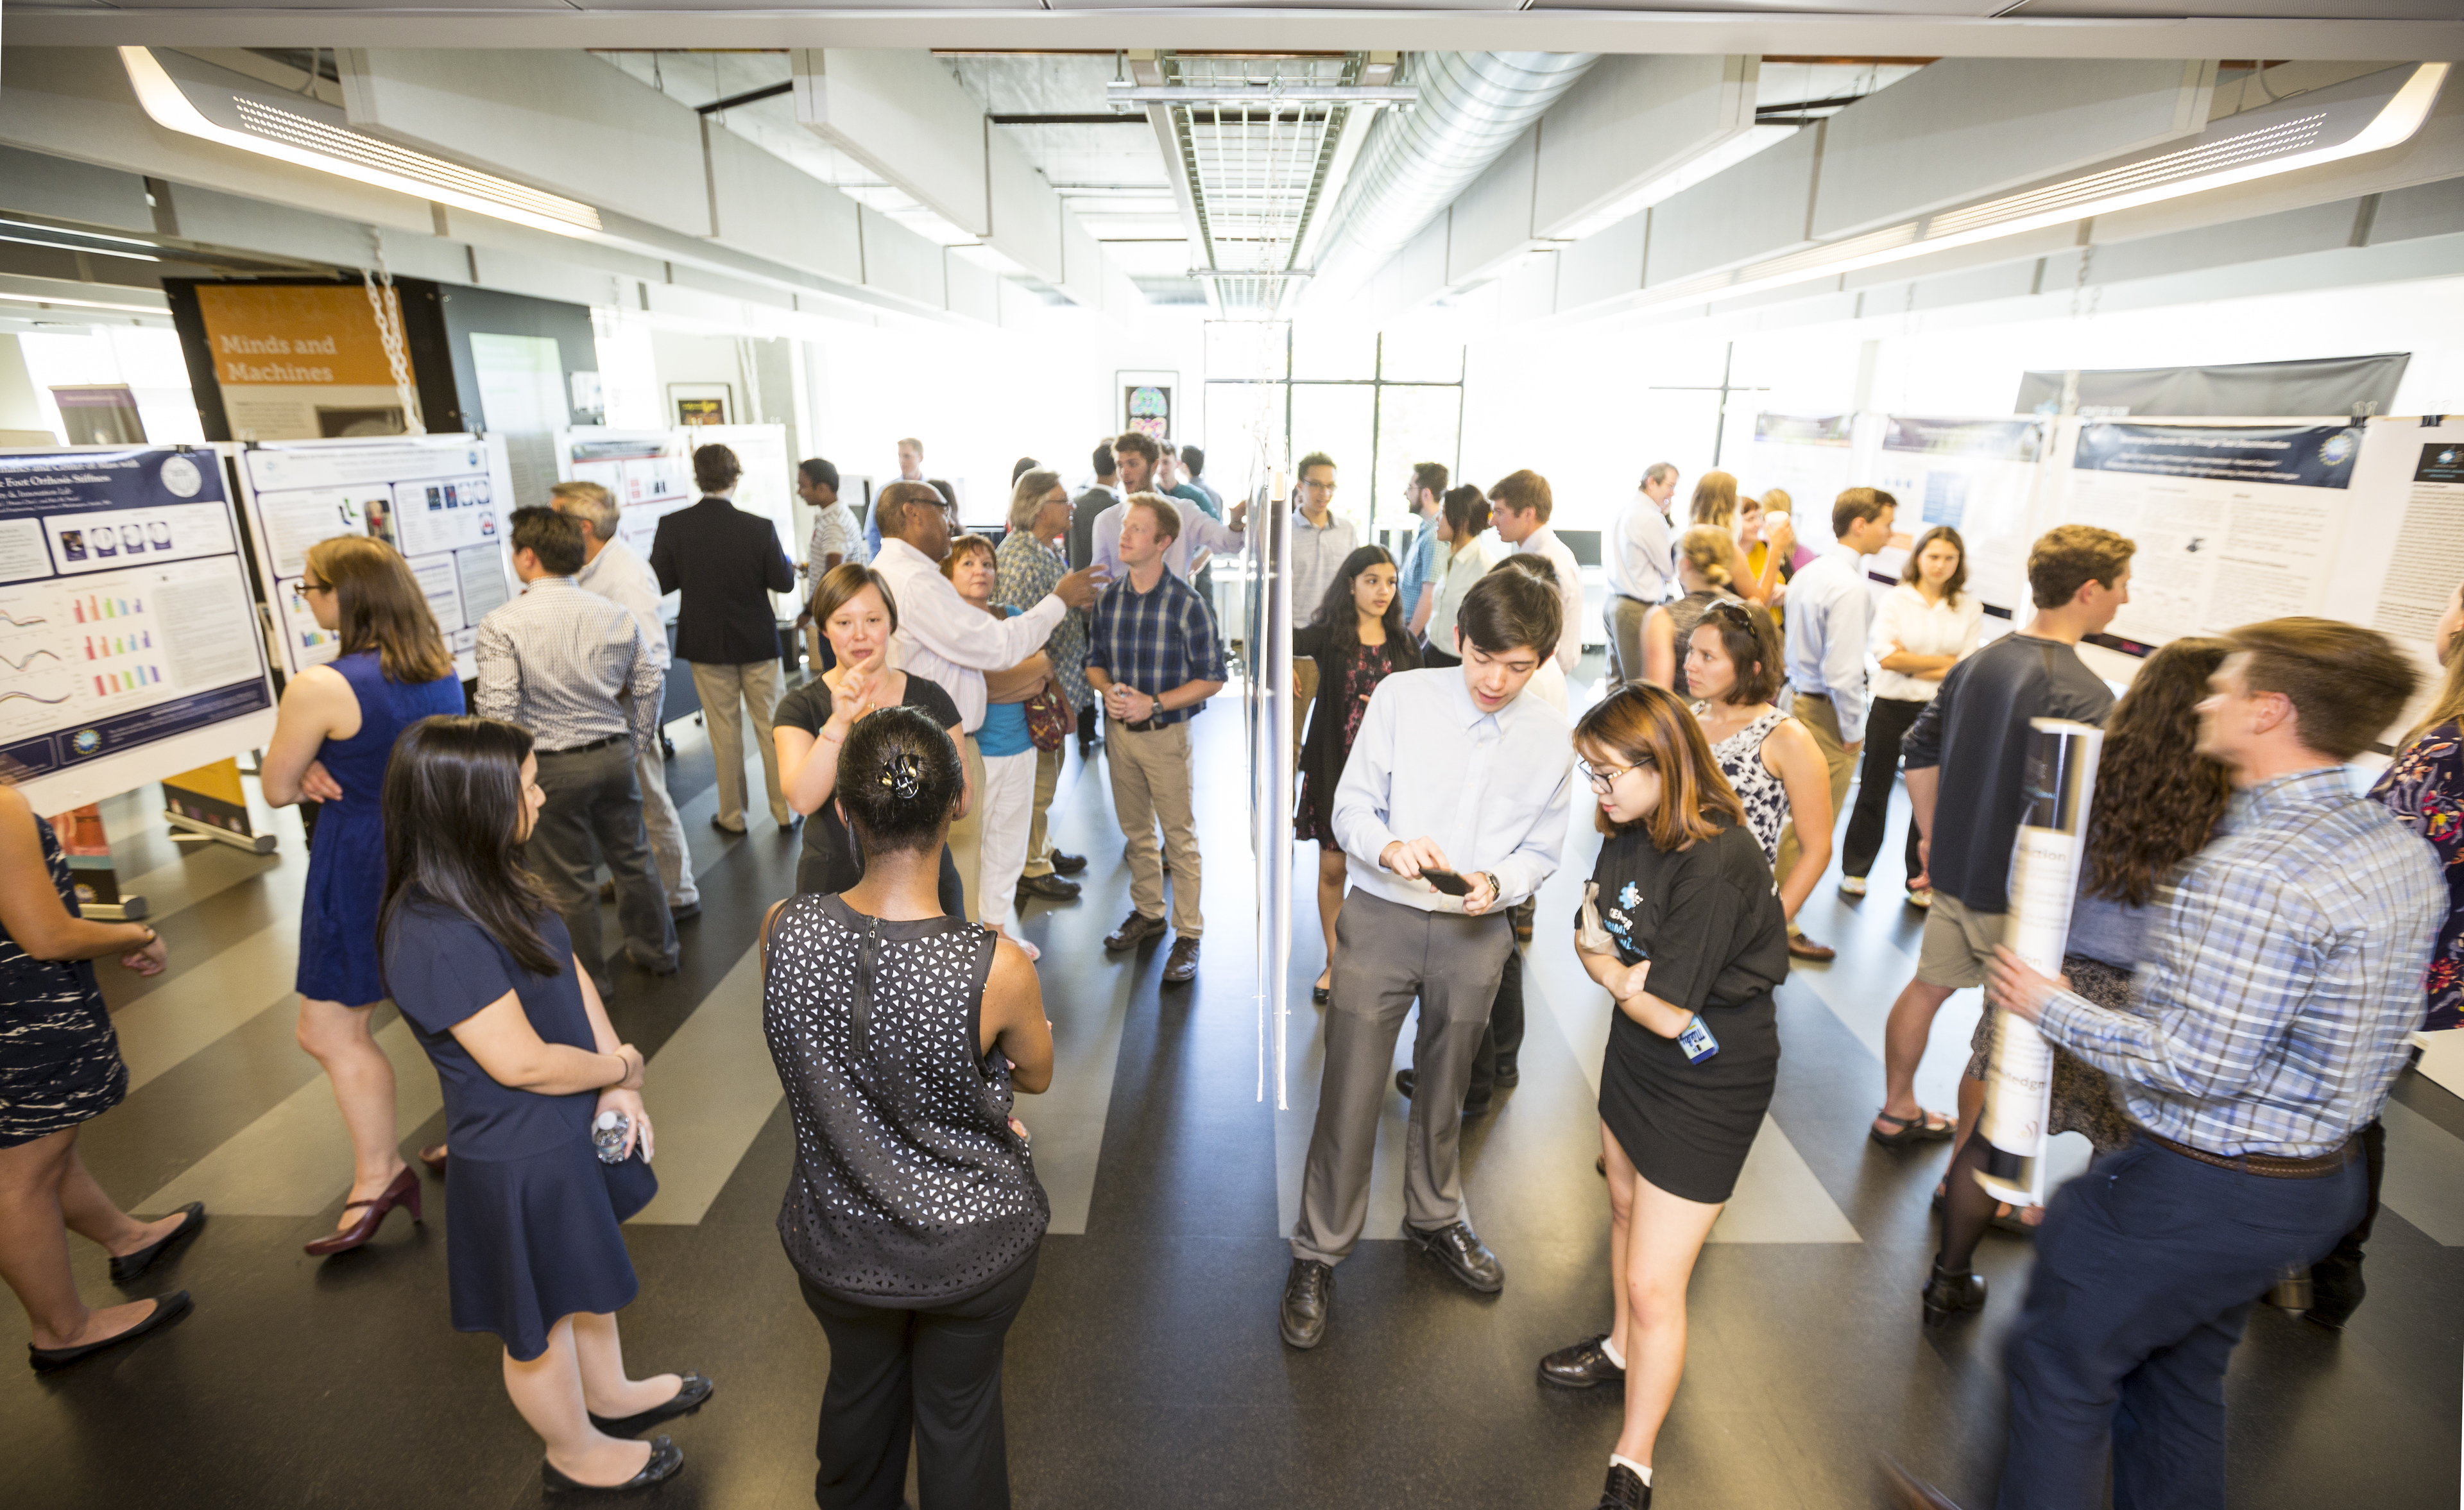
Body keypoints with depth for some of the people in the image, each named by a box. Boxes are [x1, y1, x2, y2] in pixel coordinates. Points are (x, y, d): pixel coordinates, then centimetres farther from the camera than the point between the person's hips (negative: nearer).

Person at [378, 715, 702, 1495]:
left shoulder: (498, 885, -5)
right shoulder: (435, 938, -32)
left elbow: (574, 977, 0)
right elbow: (523, 1062, -28)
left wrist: (617, 1093, -8)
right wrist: (621, 1068, -10)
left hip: (572, 1129, 8)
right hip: (519, 1160, -8)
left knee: (587, 1274, 30)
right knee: (541, 1321, 19)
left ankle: (611, 1394, 55)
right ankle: (577, 1454, 44)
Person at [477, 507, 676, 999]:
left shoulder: (502, 624, -15)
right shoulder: (615, 615, 0)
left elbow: (497, 710, -19)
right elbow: (648, 686, 5)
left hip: (552, 767, -4)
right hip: (615, 754, 5)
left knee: (569, 881, 10)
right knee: (631, 857, 21)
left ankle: (588, 981, 26)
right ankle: (656, 951, 37)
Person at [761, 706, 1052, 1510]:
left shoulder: (783, 931, -22)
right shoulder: (998, 969, -32)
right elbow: (1035, 1075, -10)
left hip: (838, 1240, 3)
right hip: (972, 1241, -3)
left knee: (859, 1390, 33)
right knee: (959, 1411, 25)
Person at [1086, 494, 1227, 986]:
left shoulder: (1187, 604, -13)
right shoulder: (1108, 598, 2)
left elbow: (1211, 678, -10)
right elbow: (1095, 660, 13)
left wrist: (1154, 703, -19)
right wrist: (1107, 689, -10)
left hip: (1165, 734, -5)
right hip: (1118, 730, 5)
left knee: (1180, 838, 3)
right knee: (1136, 831, 18)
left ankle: (1188, 936, 13)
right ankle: (1147, 912, 35)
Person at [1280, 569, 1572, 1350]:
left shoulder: (1551, 737, -2)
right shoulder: (1401, 697, -8)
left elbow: (1541, 851, 5)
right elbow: (1350, 805, -5)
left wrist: (1495, 884, -16)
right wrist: (1389, 847, -26)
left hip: (1475, 934, 3)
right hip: (1382, 918, -2)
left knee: (1445, 1089, 21)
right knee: (1351, 1095, 1)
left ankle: (1434, 1218, 47)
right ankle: (1316, 1256, 22)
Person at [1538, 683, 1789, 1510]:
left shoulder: (1715, 866, -31)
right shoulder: (1630, 830, -6)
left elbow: (1669, 1013, -27)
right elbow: (1590, 934, 1)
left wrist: (1613, 972, -10)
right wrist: (1629, 971, -20)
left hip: (1706, 1085, -8)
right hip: (1635, 1052, 8)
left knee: (1653, 1284, 1)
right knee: (1625, 1204, 28)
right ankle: (1622, 1349, 54)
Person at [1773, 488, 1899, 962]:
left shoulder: (1809, 573, 8)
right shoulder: (1850, 588, -20)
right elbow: (1842, 671, -23)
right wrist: (1853, 731, -13)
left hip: (1796, 697, 9)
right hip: (1826, 712, -9)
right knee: (1813, 828, 2)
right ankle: (1780, 926, 11)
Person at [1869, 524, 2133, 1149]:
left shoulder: (1978, 662, 4)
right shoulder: (2083, 693, -21)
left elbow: (1919, 752, 11)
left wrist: (1932, 836, 19)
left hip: (1954, 867, 7)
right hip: (2017, 889, -7)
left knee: (1928, 986, 20)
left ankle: (1897, 1111, 37)